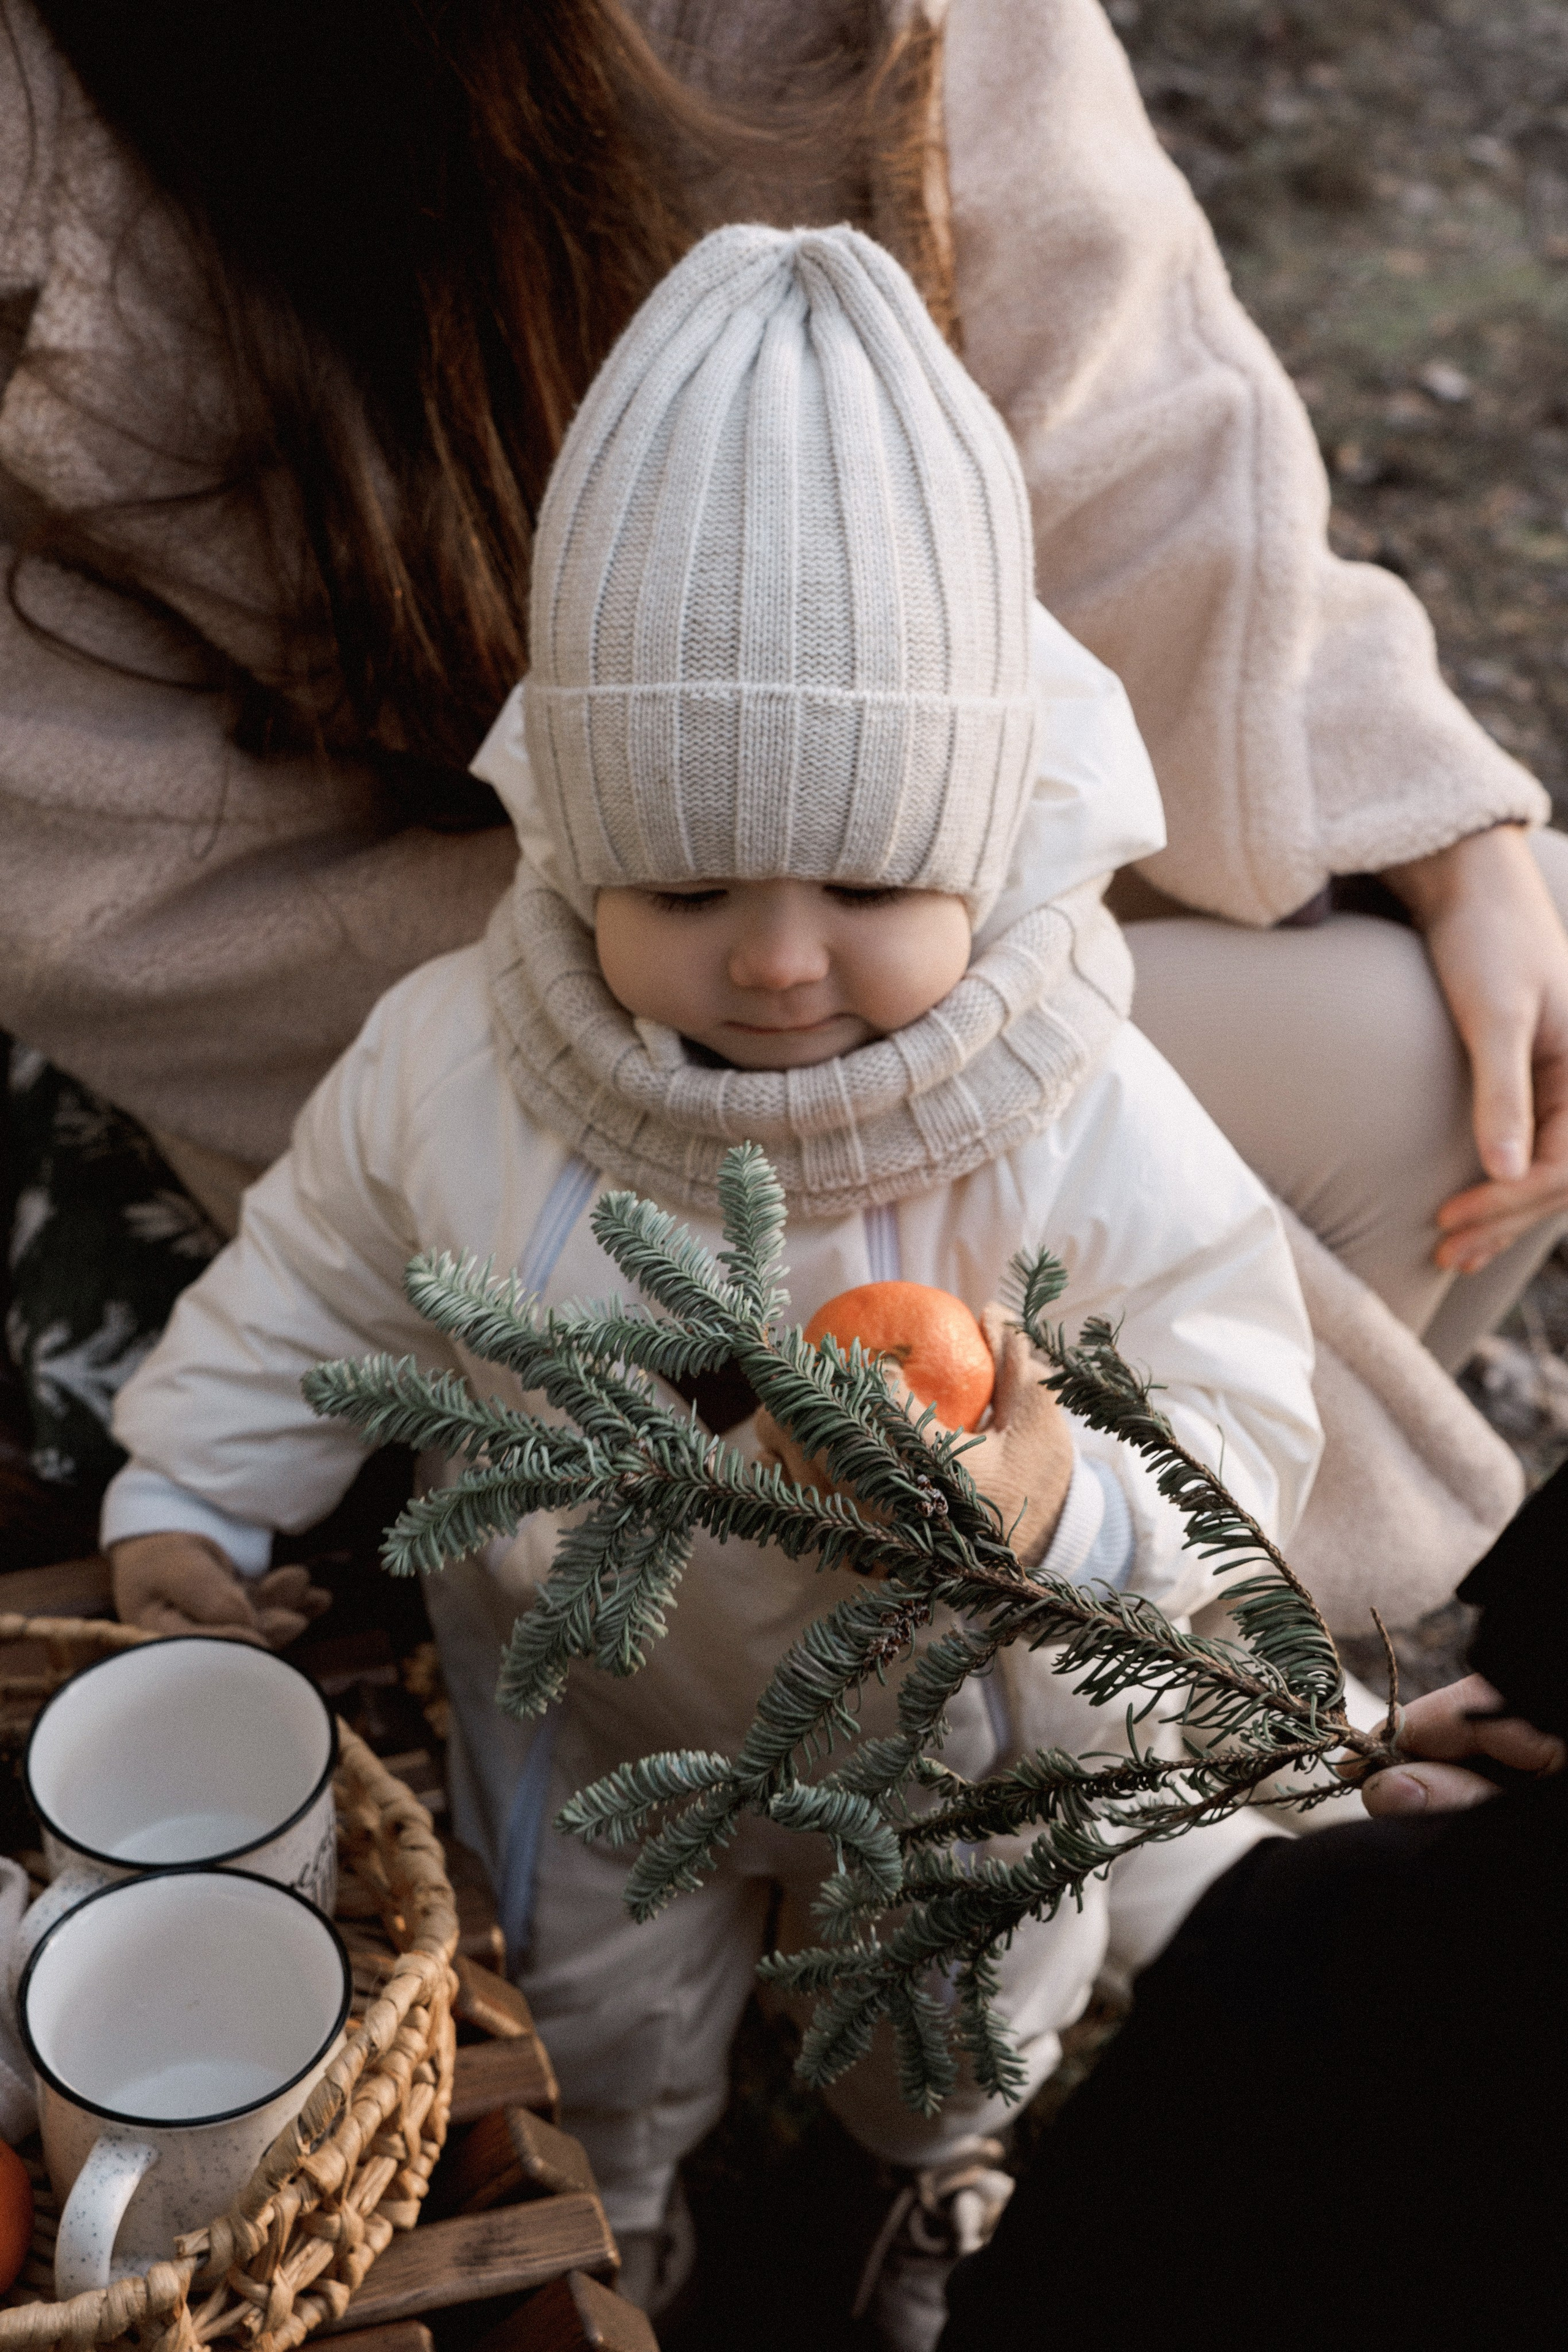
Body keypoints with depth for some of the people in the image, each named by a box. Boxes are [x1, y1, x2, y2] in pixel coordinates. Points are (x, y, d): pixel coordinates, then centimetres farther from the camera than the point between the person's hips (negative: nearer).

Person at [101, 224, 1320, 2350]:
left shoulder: (1093, 1135, -34)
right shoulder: (459, 1060, -27)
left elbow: (1243, 1431, -25)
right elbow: (320, 1276, -7)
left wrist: (1063, 1508, -45)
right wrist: (188, 1496, -5)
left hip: (943, 1722, 0)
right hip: (584, 1695, 1)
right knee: (595, 2002, 30)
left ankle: (936, 2178, 69)